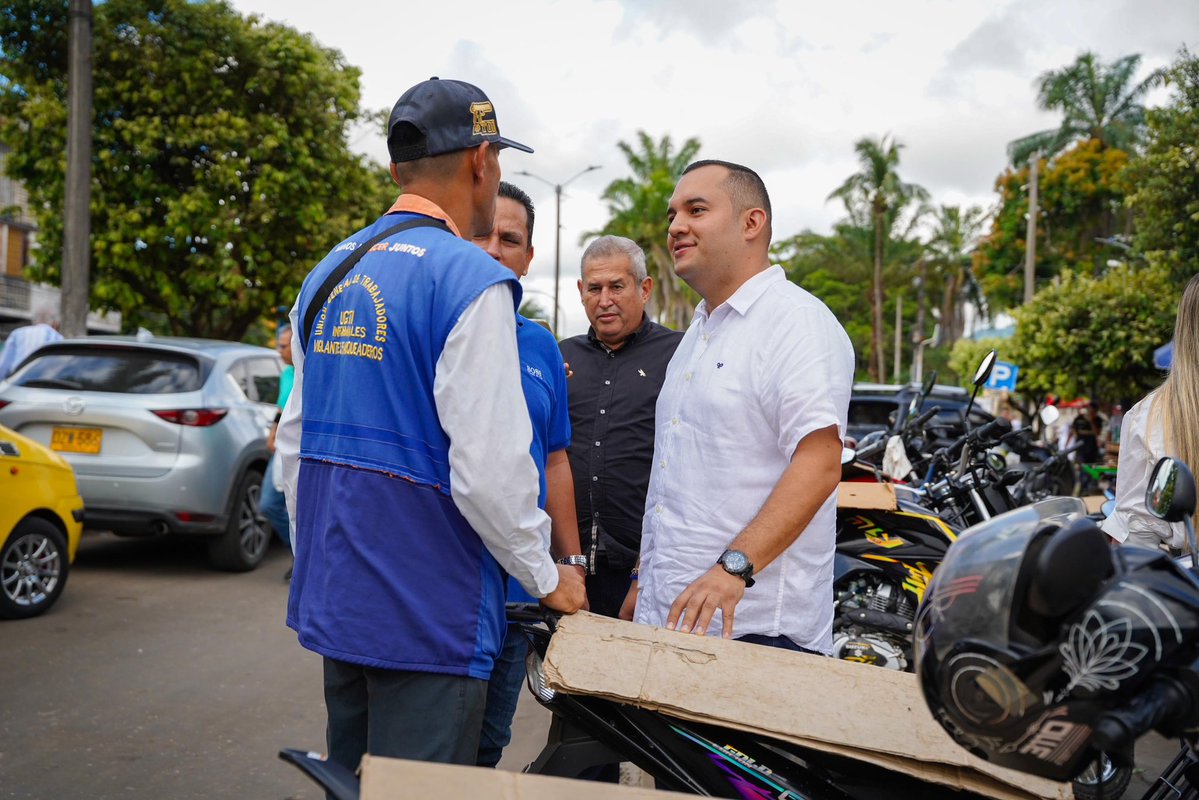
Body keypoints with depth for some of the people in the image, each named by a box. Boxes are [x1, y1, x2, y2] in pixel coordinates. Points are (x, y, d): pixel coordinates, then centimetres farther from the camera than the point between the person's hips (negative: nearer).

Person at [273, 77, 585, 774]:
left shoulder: (327, 274, 8)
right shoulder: (471, 280, -17)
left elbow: (294, 441, 13)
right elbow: (489, 467, -22)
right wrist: (547, 577, -5)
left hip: (335, 600, 8)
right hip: (427, 616, -8)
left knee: (349, 784, 21)